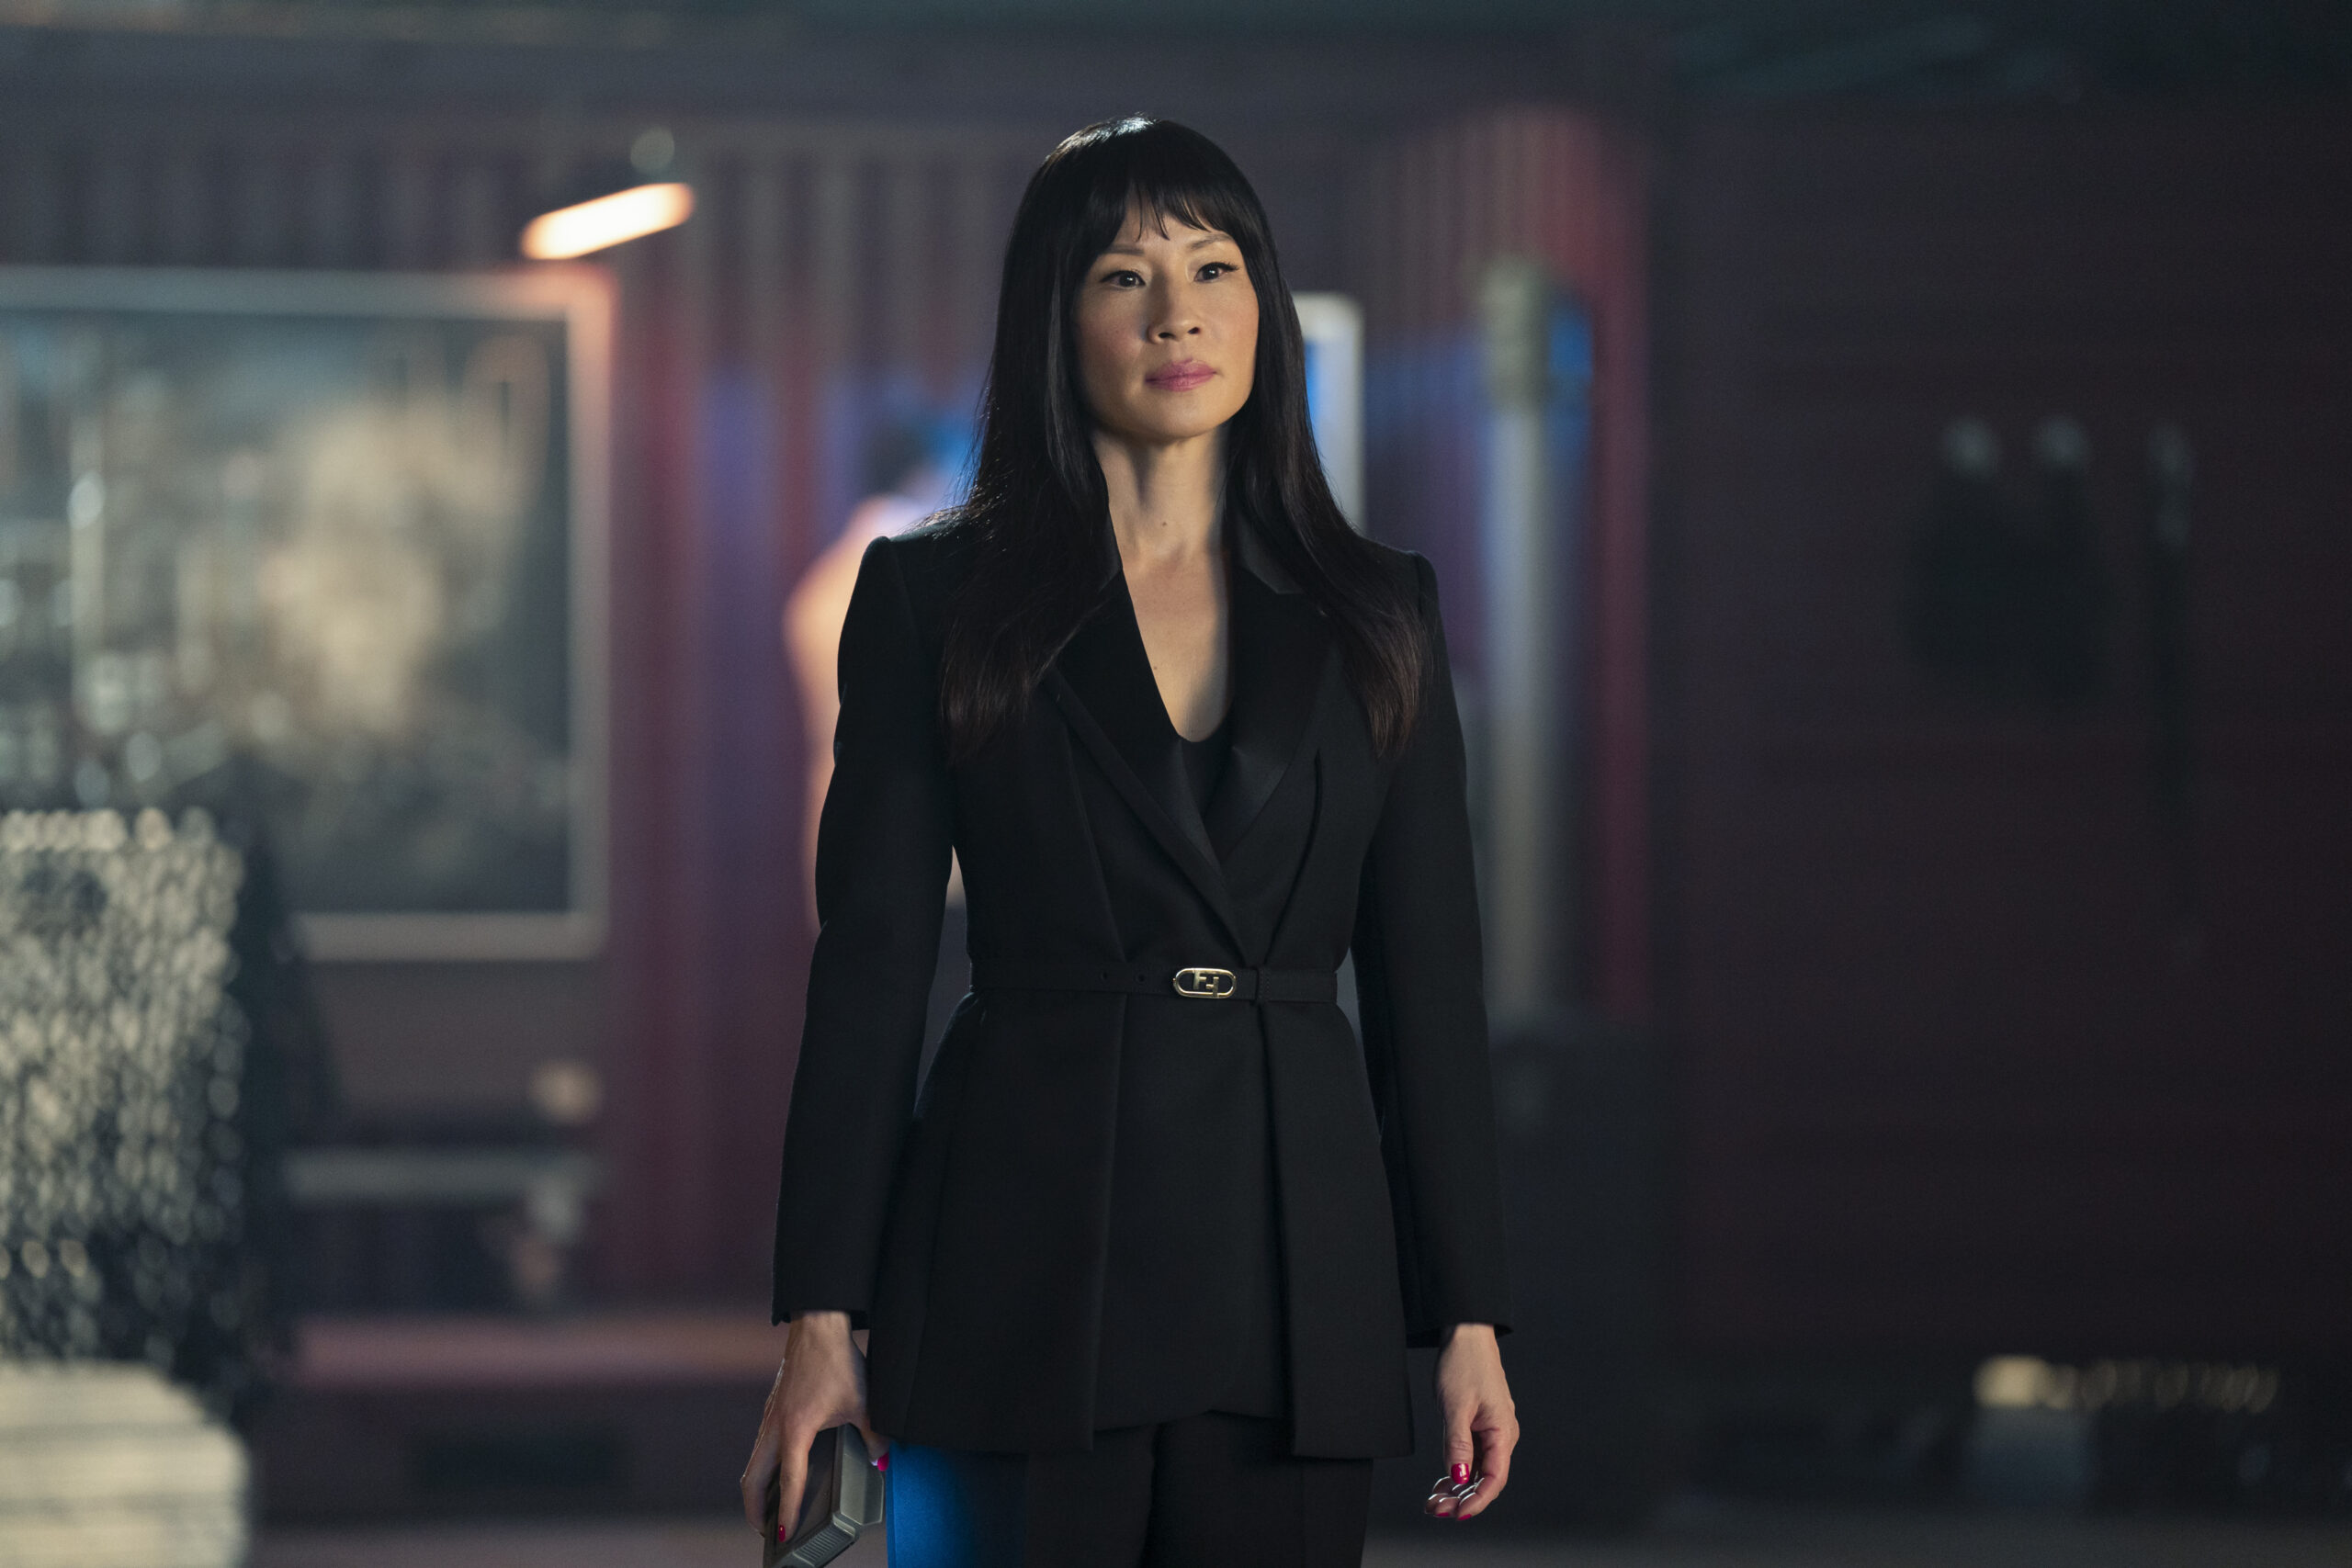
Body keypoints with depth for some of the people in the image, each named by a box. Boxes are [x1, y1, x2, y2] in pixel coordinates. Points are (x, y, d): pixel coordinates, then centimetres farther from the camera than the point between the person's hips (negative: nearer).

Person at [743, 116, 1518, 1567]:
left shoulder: (1376, 615, 10)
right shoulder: (934, 601, 4)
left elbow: (1430, 982, 9)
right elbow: (870, 966, 1)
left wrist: (1469, 1316, 3)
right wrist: (822, 1318, -5)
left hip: (1298, 1274, 2)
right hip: (1027, 1276, -2)